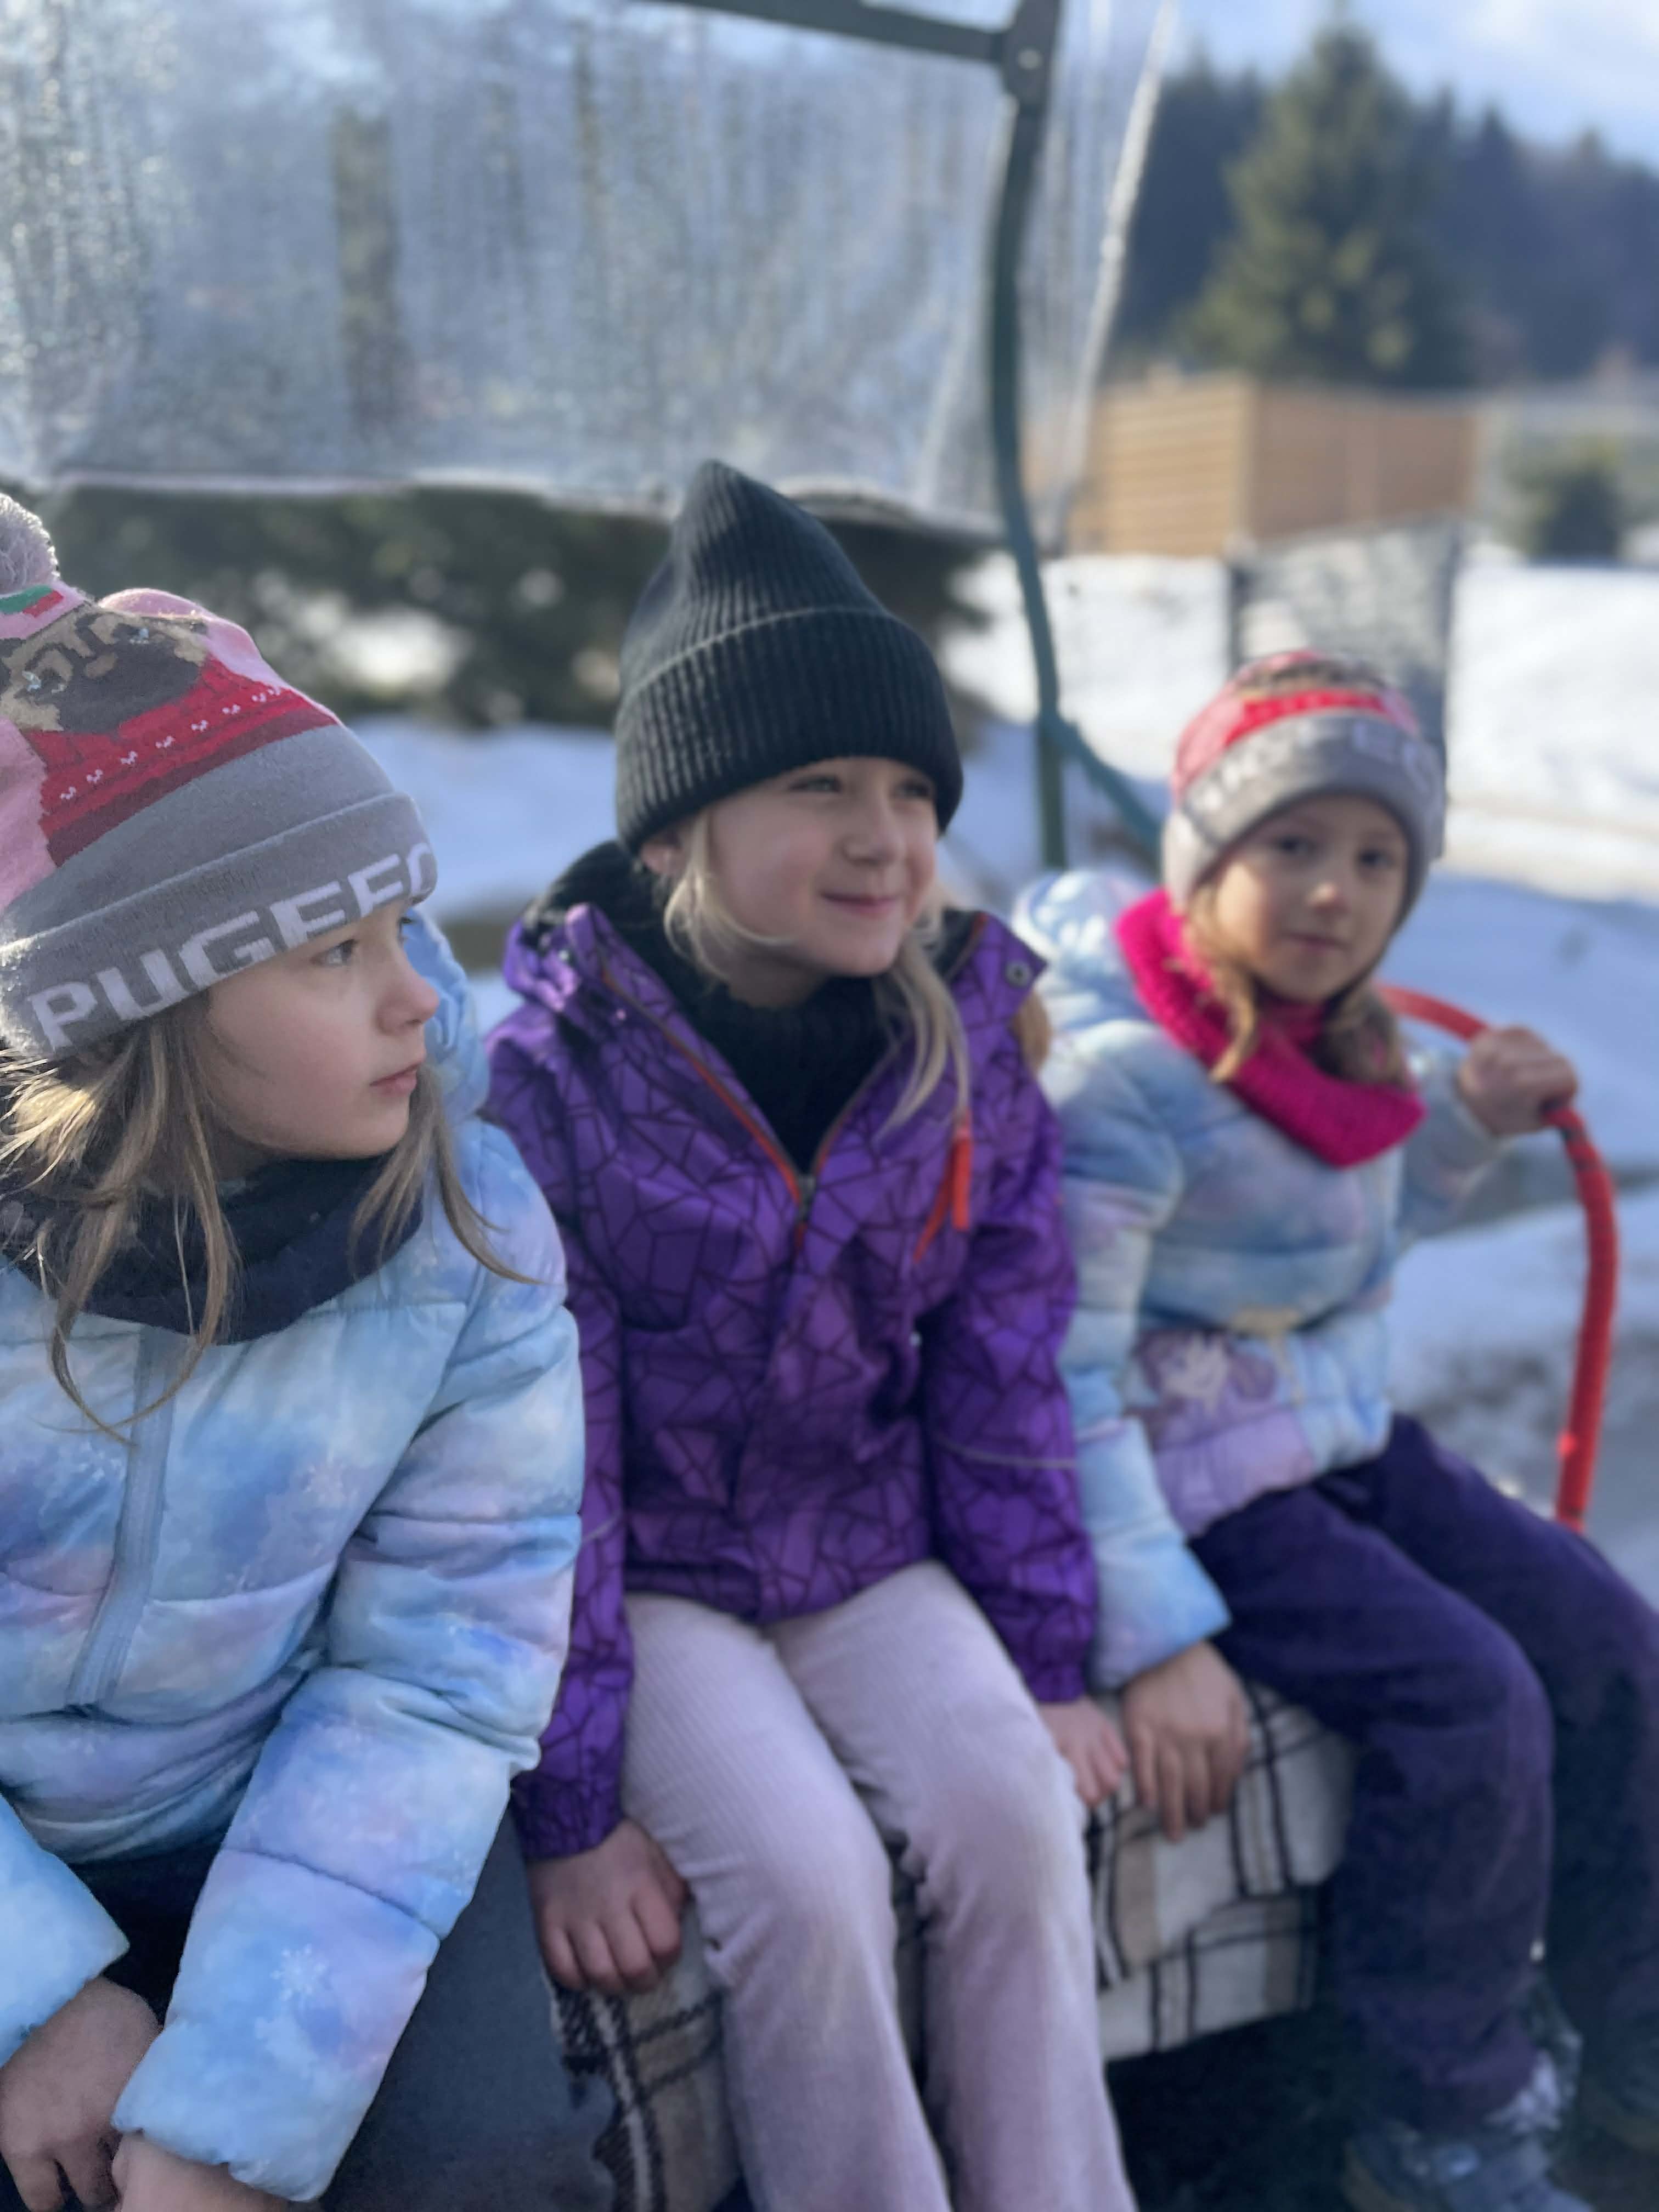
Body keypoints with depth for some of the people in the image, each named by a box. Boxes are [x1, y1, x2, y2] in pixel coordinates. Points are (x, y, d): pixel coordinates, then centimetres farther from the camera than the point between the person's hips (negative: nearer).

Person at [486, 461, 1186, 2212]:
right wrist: (571, 1804, -15)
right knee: (807, 1870, -23)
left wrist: (1046, 1660, 3)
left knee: (1014, 1809, -18)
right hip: (643, 1570, -3)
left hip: (864, 1545, 4)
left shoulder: (963, 1039, -5)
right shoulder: (549, 1068, -19)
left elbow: (1002, 1376, 2)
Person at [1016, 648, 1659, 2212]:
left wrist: (1468, 1123, 7)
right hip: (1201, 1488, -9)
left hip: (1342, 1438, 9)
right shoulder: (1125, 1077, -24)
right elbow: (1070, 1378, -25)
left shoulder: (1330, 1035, 4)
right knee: (1468, 1700, -18)